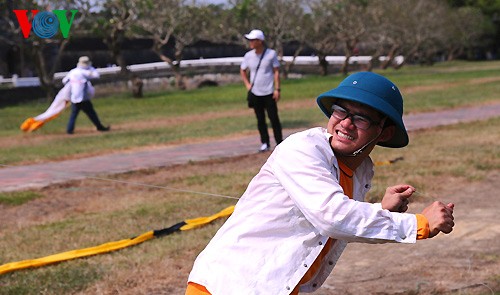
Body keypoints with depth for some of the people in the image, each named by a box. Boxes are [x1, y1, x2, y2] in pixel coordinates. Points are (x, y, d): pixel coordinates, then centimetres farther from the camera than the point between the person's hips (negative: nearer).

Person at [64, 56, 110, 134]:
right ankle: (100, 127, 14)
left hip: (74, 98, 6)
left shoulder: (72, 72, 7)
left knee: (74, 113, 11)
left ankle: (69, 129, 1)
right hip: (83, 98, -5)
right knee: (91, 113, 5)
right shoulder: (83, 72, -13)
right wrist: (91, 68, 1)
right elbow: (96, 75, -15)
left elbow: (64, 80, 17)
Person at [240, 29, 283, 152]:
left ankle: (280, 143, 6)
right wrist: (247, 84, 6)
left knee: (274, 118, -2)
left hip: (269, 93, -3)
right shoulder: (248, 56, 2)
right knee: (260, 120, 7)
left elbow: (276, 71, -3)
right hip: (255, 93, 3)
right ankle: (265, 143, 16)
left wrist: (277, 89, -9)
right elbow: (242, 70, 17)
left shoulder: (271, 54, -7)